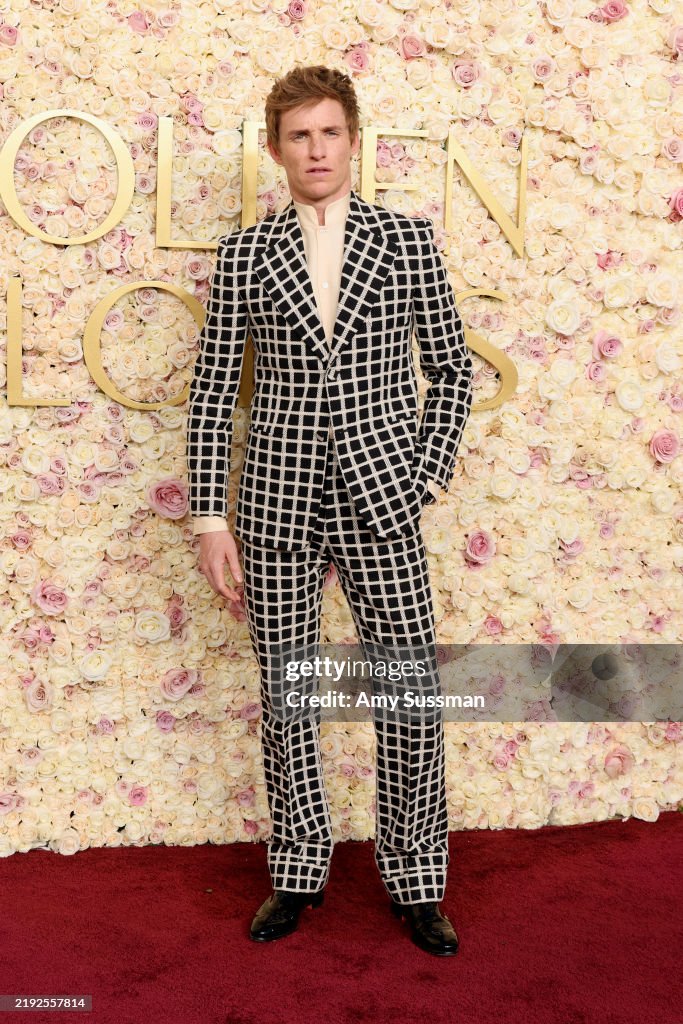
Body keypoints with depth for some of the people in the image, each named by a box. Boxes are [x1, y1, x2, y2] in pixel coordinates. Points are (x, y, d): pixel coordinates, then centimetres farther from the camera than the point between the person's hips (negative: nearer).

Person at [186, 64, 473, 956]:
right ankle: (299, 875, 29)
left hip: (380, 504, 0)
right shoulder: (244, 255, 5)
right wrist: (210, 520, -1)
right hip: (278, 507, 1)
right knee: (285, 698, 10)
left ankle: (416, 884, 22)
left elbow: (452, 369, 8)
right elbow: (212, 393, 4)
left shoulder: (408, 240, 5)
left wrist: (426, 478, -1)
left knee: (414, 703, 1)